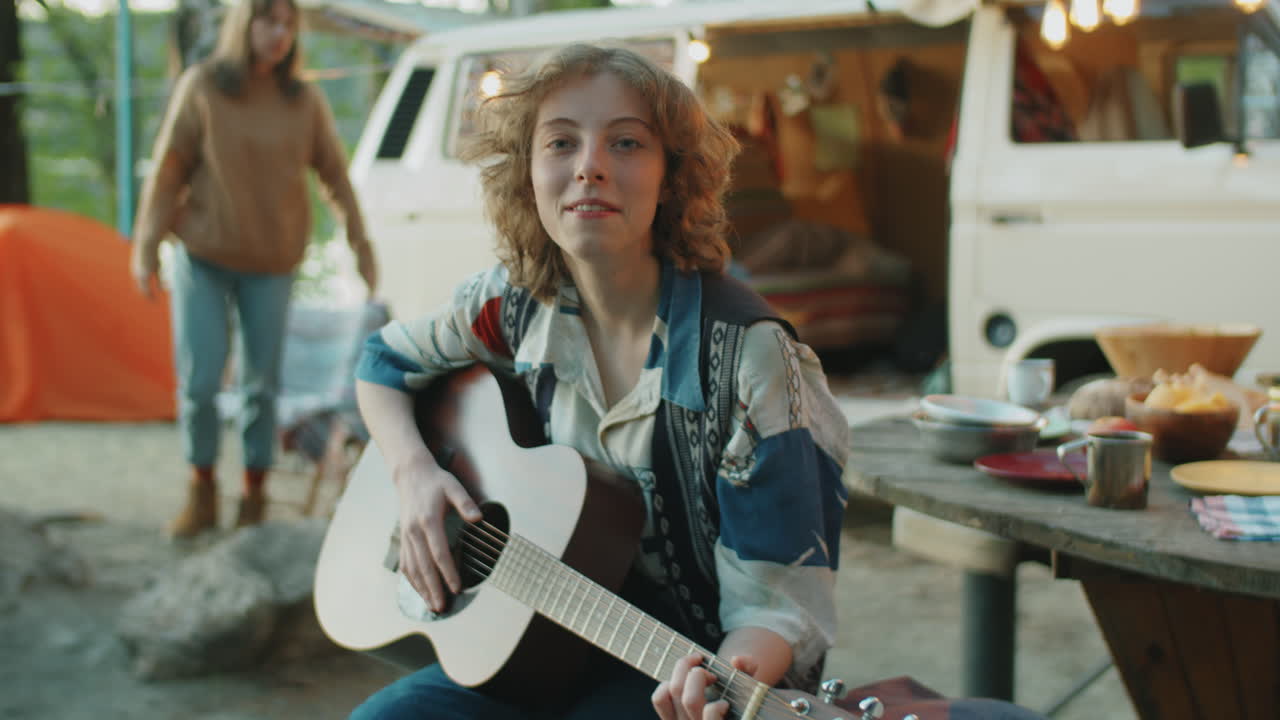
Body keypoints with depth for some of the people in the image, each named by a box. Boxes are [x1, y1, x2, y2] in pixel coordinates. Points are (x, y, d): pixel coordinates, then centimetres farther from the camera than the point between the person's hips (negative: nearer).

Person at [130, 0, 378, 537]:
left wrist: (360, 243, 5)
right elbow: (168, 169, -5)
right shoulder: (201, 87, -8)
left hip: (271, 262, 1)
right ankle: (202, 493, 13)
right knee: (198, 381, -5)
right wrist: (146, 246, -7)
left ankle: (254, 496, 18)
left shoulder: (305, 101, -2)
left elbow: (335, 174, 6)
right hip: (202, 255, -1)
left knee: (262, 382, 3)